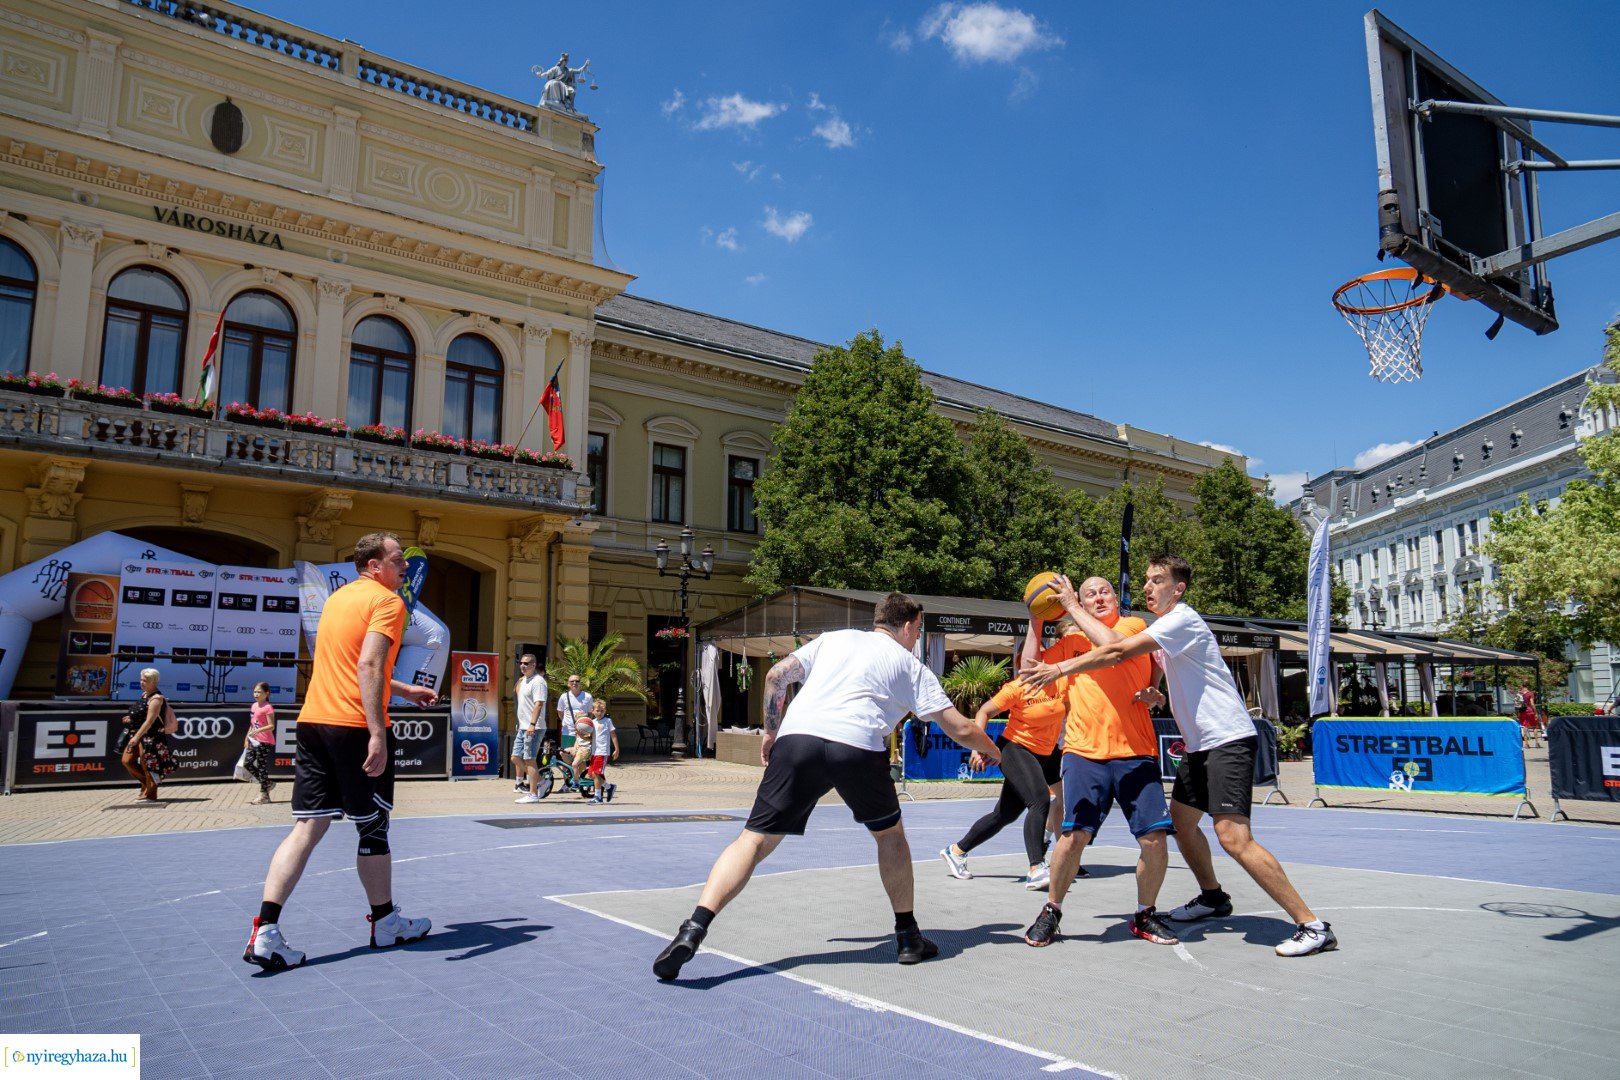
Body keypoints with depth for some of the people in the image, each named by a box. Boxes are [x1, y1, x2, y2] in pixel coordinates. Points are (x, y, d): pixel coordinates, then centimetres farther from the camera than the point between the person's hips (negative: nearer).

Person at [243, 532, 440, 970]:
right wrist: (378, 734, -25)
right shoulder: (387, 602, -7)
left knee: (307, 826, 6)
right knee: (373, 827, 8)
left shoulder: (338, 597, 19)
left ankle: (265, 933, -2)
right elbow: (368, 665, -21)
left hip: (313, 721, 7)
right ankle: (386, 922, 24)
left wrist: (405, 690, 36)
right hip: (356, 726, -7)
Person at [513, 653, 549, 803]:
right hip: (523, 727, 10)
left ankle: (533, 794, -4)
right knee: (516, 758, 12)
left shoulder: (537, 681, -14)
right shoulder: (523, 680, 16)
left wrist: (532, 725, -28)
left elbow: (539, 704, -22)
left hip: (533, 728, -10)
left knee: (530, 760, -8)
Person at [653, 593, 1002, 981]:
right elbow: (960, 728, 22)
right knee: (890, 833, 24)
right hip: (857, 747, -1)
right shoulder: (910, 665, 22)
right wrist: (992, 751, 41)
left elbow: (776, 676, 21)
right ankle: (908, 937, 30)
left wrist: (771, 732, 30)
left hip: (797, 737, 2)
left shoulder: (834, 638, 29)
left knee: (755, 840, 4)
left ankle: (694, 928, -13)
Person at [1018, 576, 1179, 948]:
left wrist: (1070, 605, -5)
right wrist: (1036, 620, 9)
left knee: (1155, 839, -6)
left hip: (1136, 753, -1)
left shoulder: (1134, 625, 8)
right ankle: (1050, 912, 9)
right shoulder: (1072, 641, 16)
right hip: (1084, 751, 1)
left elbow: (1111, 643, -14)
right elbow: (1029, 670, 12)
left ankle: (1145, 915, 18)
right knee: (1075, 834, -13)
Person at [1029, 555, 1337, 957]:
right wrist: (1158, 697, 2)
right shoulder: (1165, 628, 15)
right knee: (1180, 818, 17)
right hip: (1201, 743, 10)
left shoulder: (1182, 619, -15)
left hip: (1228, 739, -10)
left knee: (1233, 836, -18)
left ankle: (1312, 926, -11)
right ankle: (1213, 897, 36)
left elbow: (1118, 651, -24)